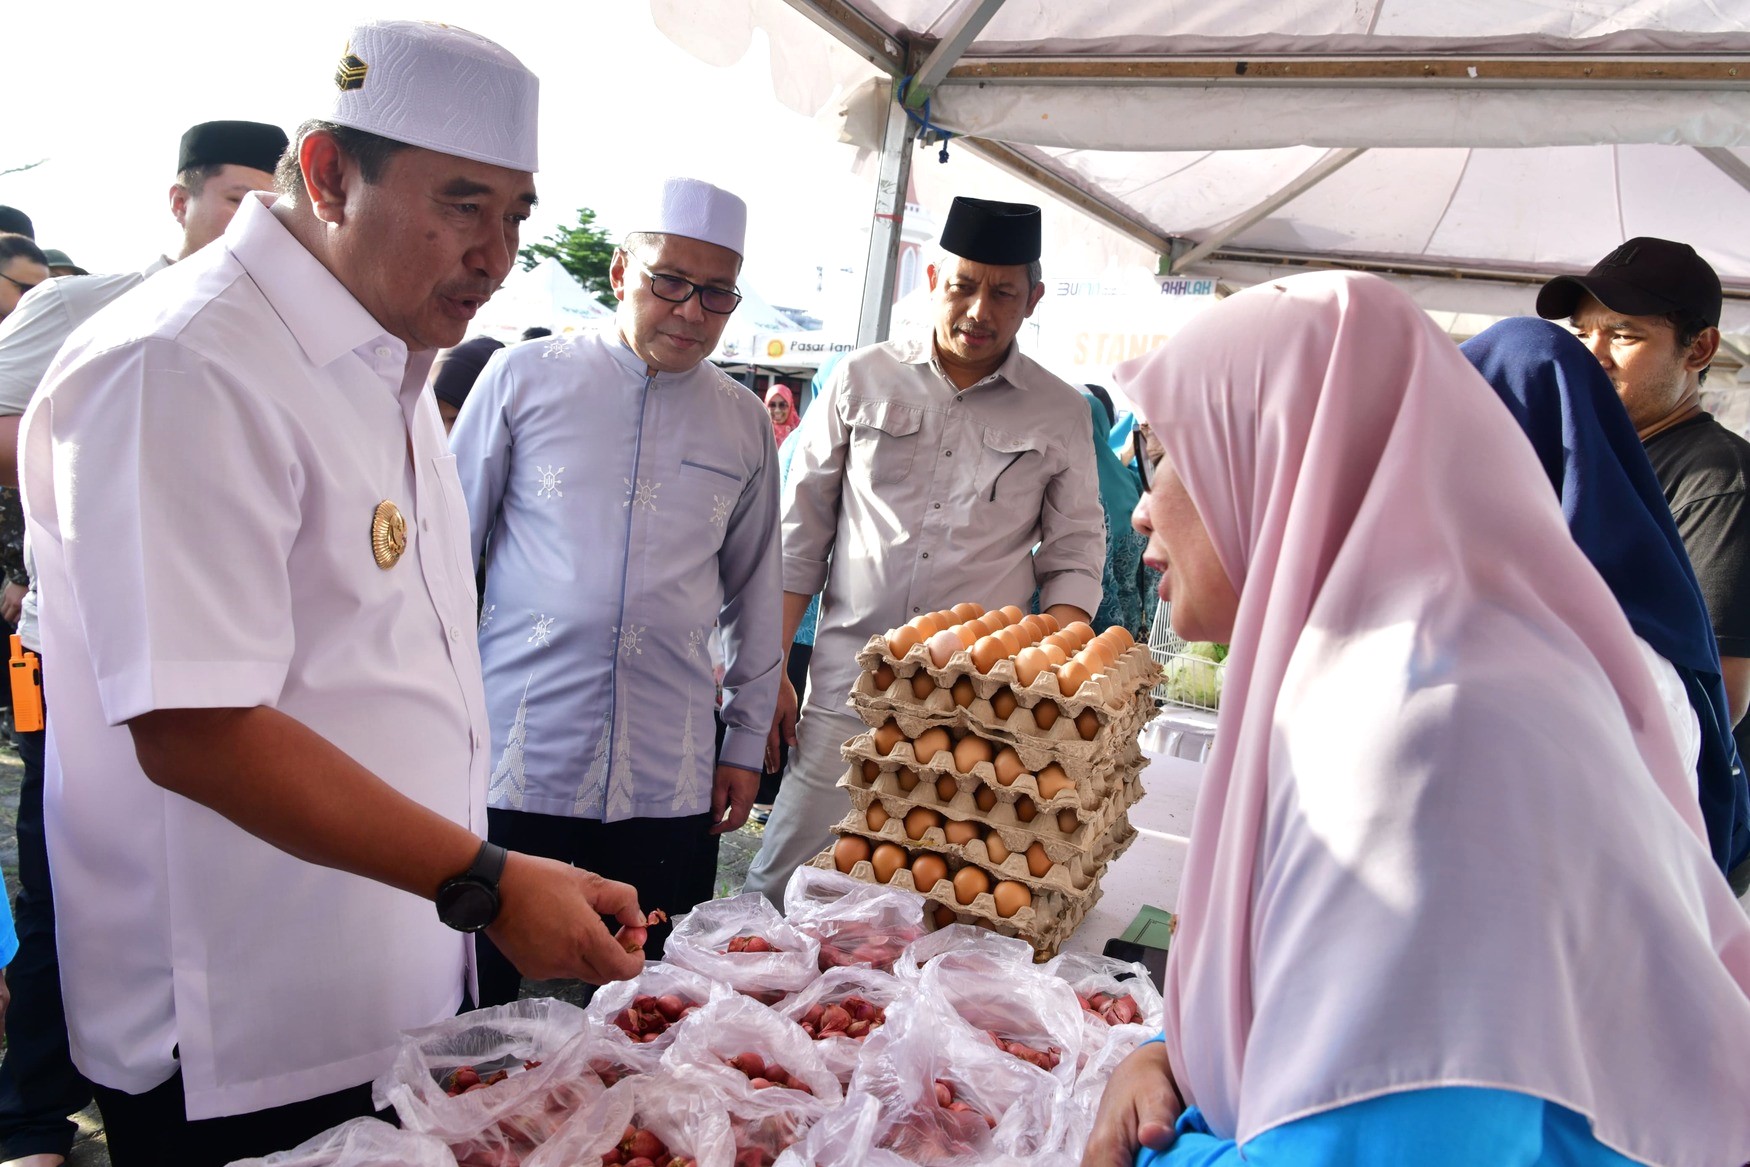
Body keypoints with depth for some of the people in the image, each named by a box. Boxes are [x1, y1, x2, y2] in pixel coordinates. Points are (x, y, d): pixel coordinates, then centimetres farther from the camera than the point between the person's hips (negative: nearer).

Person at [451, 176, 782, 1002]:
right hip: (515, 761, -2)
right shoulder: (523, 378, 2)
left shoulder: (745, 425, 10)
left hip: (671, 780, 2)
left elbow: (754, 592, 16)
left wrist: (746, 742, 15)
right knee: (480, 1014, 6)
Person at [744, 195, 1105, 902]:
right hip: (848, 686, 1)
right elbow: (799, 536, 8)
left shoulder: (1060, 415, 7)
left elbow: (1074, 558, 10)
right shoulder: (863, 380, 7)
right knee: (779, 890, 0)